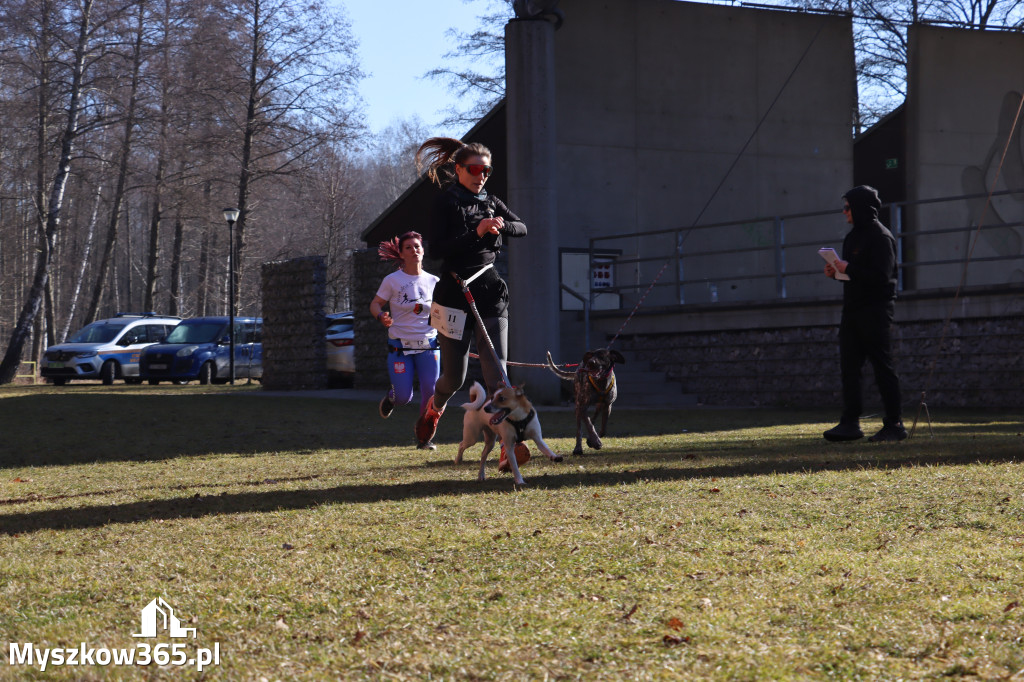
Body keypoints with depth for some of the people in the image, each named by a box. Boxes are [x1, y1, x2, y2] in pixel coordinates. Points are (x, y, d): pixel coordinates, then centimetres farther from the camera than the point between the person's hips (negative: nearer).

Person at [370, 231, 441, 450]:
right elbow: (375, 304, 2)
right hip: (400, 347, -2)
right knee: (404, 397, -8)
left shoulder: (433, 282, 6)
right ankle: (392, 396, 32)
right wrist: (381, 316, -19)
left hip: (428, 345, 2)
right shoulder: (392, 280, -3)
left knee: (430, 392, -10)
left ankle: (425, 437, 8)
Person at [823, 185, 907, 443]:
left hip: (876, 311, -9)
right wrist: (837, 272, 4)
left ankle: (894, 424, 0)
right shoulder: (853, 236, 18)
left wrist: (848, 269, -18)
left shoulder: (881, 236, -11)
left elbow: (881, 276, -20)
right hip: (853, 310, 9)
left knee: (883, 368, -5)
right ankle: (850, 423, 6)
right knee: (849, 367, 4)